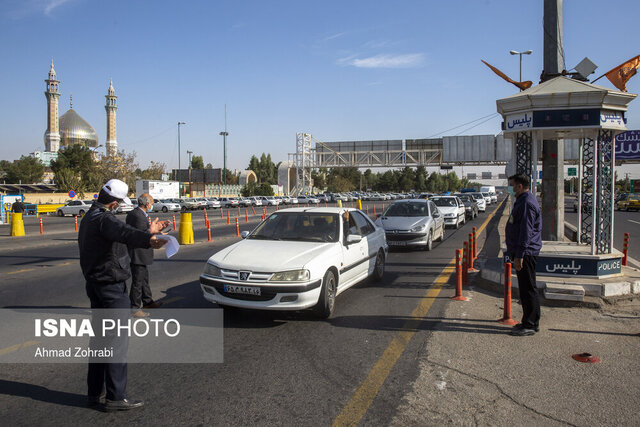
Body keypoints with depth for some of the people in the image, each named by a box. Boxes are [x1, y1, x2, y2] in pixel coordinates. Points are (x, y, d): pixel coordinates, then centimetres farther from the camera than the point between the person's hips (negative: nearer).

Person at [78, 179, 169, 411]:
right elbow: (124, 233, -42)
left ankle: (94, 393, 26)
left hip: (94, 285, 11)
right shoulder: (104, 219, -19)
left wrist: (149, 231, 29)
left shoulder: (89, 217, 15)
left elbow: (121, 233, 24)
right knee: (118, 339, -5)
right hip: (111, 287, -11)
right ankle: (116, 397, 0)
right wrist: (149, 240, -60)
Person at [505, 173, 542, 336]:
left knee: (528, 289, -5)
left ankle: (531, 325, 2)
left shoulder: (527, 203, -17)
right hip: (523, 253, 11)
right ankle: (529, 322, 23)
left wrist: (519, 255, -24)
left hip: (526, 253, -11)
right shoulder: (522, 201, 17)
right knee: (525, 288, 15)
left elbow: (526, 231, -22)